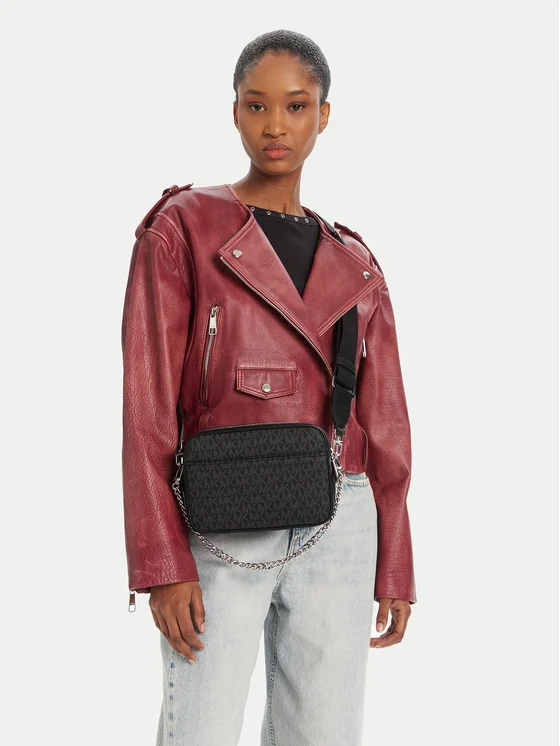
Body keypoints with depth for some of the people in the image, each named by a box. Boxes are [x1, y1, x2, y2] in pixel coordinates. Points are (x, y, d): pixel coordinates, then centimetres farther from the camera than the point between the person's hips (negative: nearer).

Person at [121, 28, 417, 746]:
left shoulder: (354, 267, 11)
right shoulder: (182, 228, -2)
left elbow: (382, 425, 12)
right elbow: (148, 405, -8)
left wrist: (394, 569, 8)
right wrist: (162, 565, -14)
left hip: (335, 533, 4)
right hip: (222, 534, -4)